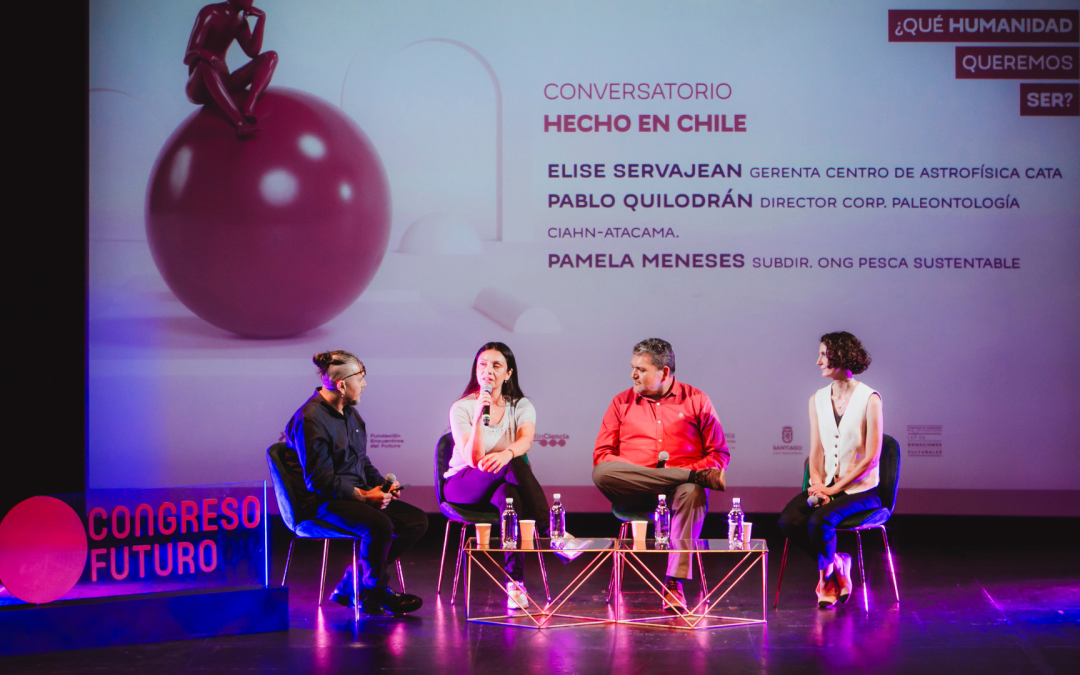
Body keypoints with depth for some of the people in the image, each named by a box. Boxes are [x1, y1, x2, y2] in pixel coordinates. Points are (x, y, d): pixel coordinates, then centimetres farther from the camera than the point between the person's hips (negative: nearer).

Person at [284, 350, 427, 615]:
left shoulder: (349, 412, 15)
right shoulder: (310, 419, -15)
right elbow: (318, 480, -18)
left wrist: (382, 484, 6)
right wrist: (363, 495, -21)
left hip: (359, 493, 10)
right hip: (325, 502, -10)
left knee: (417, 520, -4)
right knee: (380, 524, -35)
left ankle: (351, 585, 0)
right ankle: (373, 593, -8)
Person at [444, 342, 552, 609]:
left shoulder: (521, 406, 4)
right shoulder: (462, 408, -5)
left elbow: (526, 440, -21)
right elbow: (474, 459, -19)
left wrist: (506, 453, -45)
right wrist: (479, 416, -30)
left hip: (505, 485, 3)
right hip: (464, 486, -3)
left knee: (509, 496, -37)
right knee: (515, 465, -34)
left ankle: (515, 581, -36)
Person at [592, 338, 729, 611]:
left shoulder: (696, 400, 12)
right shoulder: (622, 403, 16)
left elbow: (719, 454, 10)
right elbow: (602, 455, 7)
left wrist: (693, 473, -12)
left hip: (682, 483, -1)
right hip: (634, 494, 2)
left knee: (693, 494, -38)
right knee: (601, 473, -31)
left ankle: (674, 583, -41)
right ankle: (699, 476, -30)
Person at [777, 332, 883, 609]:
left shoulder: (869, 399, -7)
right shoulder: (818, 399, 11)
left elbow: (871, 457, -10)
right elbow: (816, 451, 11)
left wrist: (835, 488, -15)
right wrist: (817, 484, -8)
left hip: (860, 490, -5)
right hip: (826, 486, 5)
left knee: (820, 520, -32)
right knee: (788, 521, -22)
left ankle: (827, 572, -1)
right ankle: (837, 565, 0)